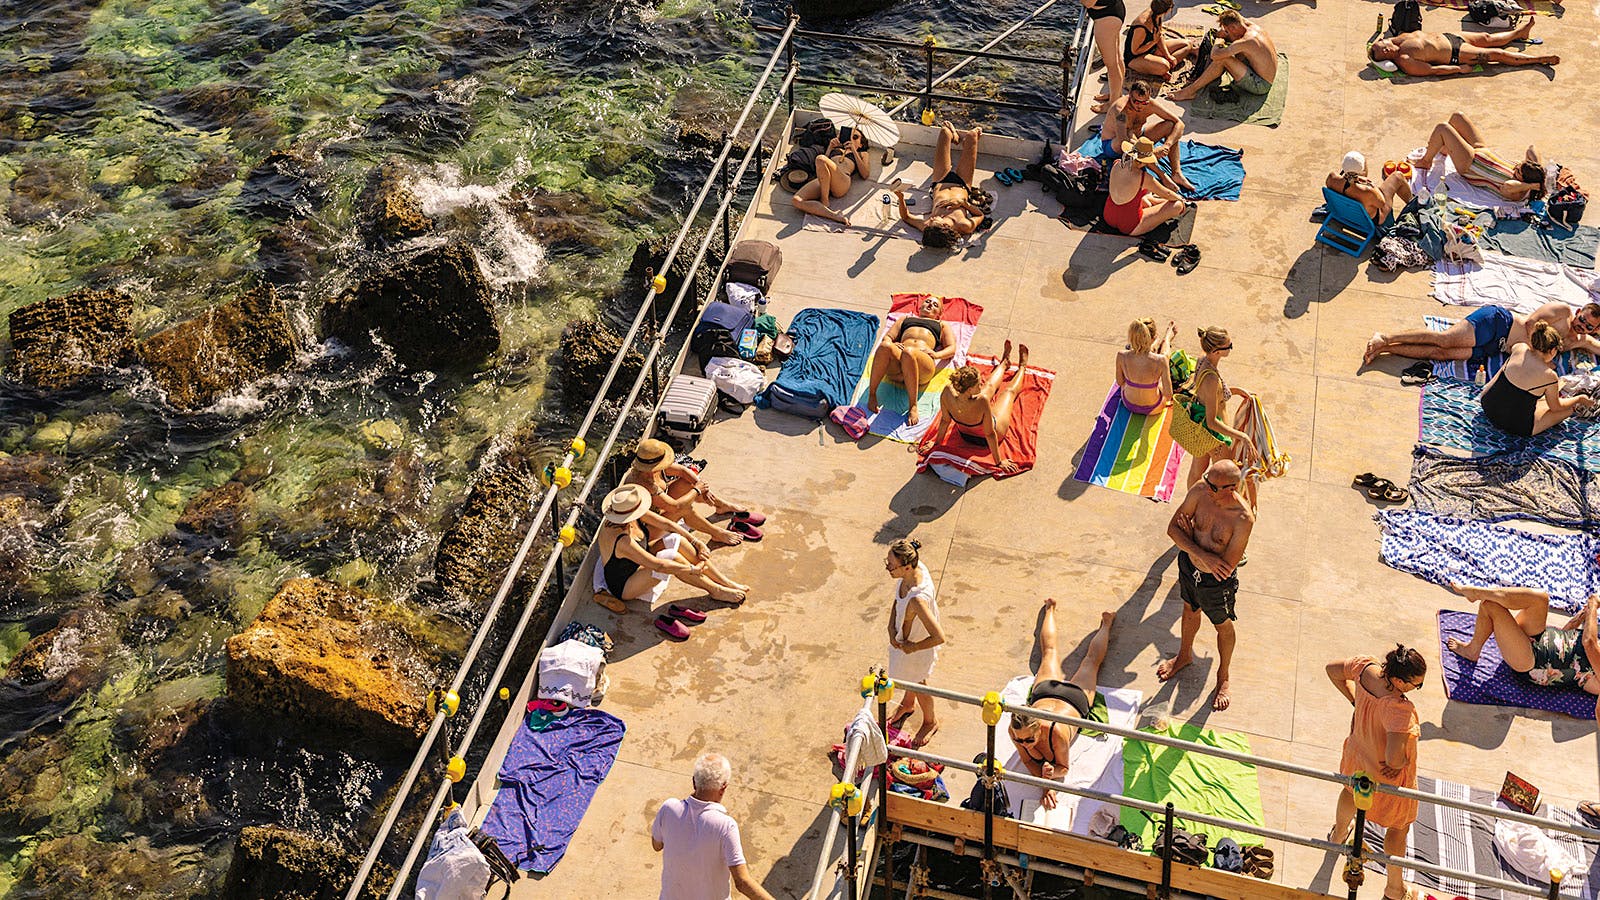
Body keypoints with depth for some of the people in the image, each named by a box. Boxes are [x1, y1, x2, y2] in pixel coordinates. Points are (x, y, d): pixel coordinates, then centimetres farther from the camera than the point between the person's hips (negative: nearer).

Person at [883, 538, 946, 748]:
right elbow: (897, 600, -2)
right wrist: (892, 629, -10)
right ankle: (907, 705, 65)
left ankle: (931, 722, 53)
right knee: (906, 675, 34)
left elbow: (939, 637, -40)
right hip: (903, 637, 7)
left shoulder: (918, 599, -46)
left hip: (917, 645, -7)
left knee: (917, 683, 22)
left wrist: (912, 647, -23)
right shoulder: (915, 567, -22)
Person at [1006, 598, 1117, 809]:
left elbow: (1063, 767, -31)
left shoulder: (1056, 732, -49)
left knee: (1091, 660, 29)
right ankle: (1050, 609, 58)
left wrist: (1050, 773, -54)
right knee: (1050, 651, 33)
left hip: (1076, 698, -2)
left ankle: (1106, 623, 56)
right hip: (1044, 693, 2)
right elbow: (1027, 760, -23)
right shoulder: (1013, 730, -40)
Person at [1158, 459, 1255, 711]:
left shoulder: (1243, 519, -35)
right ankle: (1184, 655, 60)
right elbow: (1172, 528, -15)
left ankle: (1223, 677, 48)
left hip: (1216, 583, -4)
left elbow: (1227, 566, -30)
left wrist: (1190, 534, -21)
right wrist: (1202, 554, -30)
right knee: (1190, 610, 31)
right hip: (1188, 565, 4)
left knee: (1223, 626, 22)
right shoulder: (1200, 491, -23)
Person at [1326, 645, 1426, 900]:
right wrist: (1401, 764, -24)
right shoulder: (1399, 709, -44)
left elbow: (1332, 669, -6)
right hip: (1387, 775, -7)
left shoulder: (1365, 668, -25)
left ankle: (1338, 834, 70)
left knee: (1352, 790, 39)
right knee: (1398, 827, 21)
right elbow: (1394, 757, -48)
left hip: (1358, 753, 7)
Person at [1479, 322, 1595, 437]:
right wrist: (1579, 399, 16)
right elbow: (1555, 407, 0)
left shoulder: (1519, 349, -9)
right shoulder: (1549, 376, -20)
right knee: (1569, 408, 15)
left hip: (1488, 407, 5)